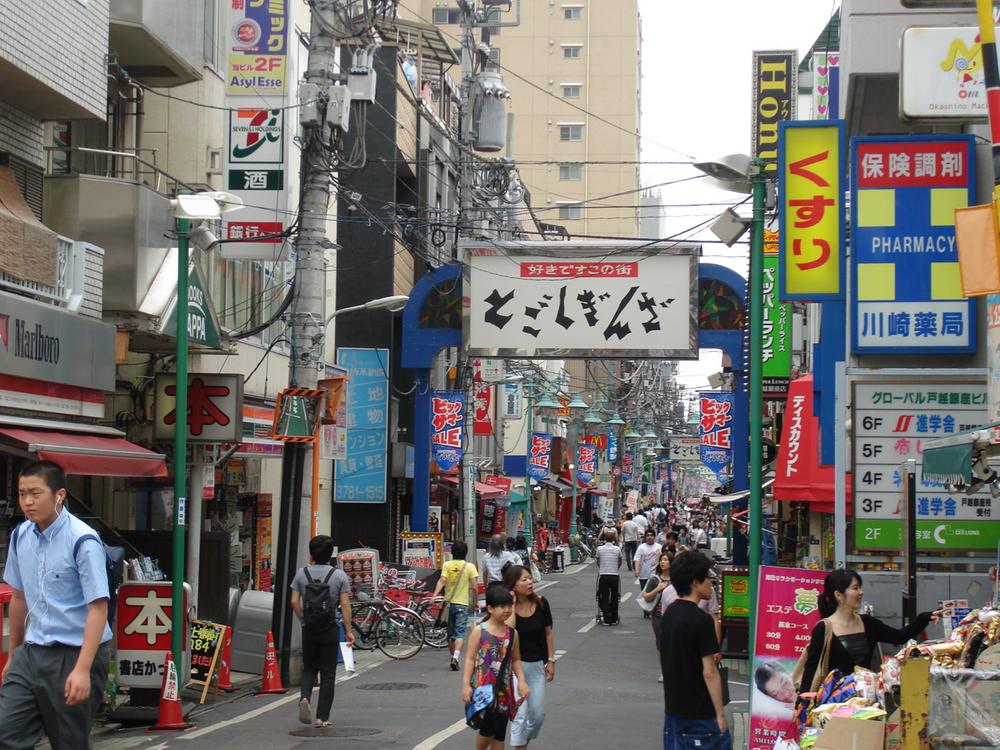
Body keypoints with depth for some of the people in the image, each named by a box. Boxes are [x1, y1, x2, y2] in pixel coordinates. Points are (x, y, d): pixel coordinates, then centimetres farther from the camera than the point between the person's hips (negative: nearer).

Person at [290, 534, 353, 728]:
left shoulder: (301, 573, 0)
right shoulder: (339, 575, -3)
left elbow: (294, 602, -2)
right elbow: (345, 604, -6)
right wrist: (348, 631, -2)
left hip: (309, 629, 2)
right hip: (330, 630, -2)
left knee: (309, 667, 18)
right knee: (328, 673, 5)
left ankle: (304, 697, -11)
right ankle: (322, 717, 4)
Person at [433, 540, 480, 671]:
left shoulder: (446, 565, 2)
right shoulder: (470, 567, -3)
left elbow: (442, 580, -14)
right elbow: (474, 587, -8)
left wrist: (435, 595, -24)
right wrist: (474, 600, 8)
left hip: (449, 602, 3)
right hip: (462, 603, -3)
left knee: (450, 633, 16)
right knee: (460, 633, -7)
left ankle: (453, 656, 28)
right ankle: (456, 657, -28)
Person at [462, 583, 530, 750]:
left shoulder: (512, 633, 6)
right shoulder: (479, 632, -6)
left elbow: (516, 660, 13)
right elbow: (470, 659, -6)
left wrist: (521, 682, 1)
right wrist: (466, 685, -12)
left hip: (504, 688, 4)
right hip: (483, 686, -4)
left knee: (500, 734, 8)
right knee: (489, 727, -15)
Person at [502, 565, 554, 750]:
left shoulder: (540, 603, -4)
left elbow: (548, 633, 6)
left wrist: (551, 660, 5)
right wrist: (512, 605, -24)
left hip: (537, 665, 4)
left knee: (538, 714, 10)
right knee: (520, 714, -9)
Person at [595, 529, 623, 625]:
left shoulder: (600, 549, -4)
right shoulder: (617, 549, -2)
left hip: (603, 576, -1)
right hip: (614, 576, 1)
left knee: (604, 598, 4)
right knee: (614, 598, 11)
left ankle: (606, 620, -1)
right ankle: (614, 619, 14)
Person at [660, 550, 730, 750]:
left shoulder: (669, 613, 7)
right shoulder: (702, 620, -18)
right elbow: (709, 673, -19)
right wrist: (720, 714, -13)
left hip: (673, 708, 8)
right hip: (700, 712, -8)